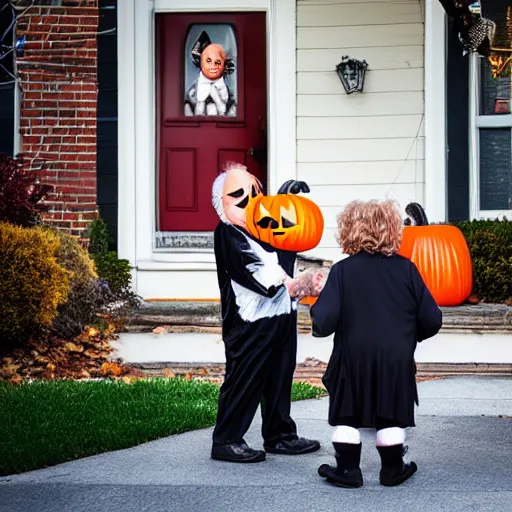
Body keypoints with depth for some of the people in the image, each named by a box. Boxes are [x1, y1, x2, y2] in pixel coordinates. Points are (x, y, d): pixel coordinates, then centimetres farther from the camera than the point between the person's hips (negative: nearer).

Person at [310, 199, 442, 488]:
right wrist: (409, 334, 15)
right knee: (391, 415, 13)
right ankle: (393, 470, 23)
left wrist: (317, 312, 7)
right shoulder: (406, 269, -3)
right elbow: (432, 320, -3)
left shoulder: (343, 271, -7)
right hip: (397, 358, 1)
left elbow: (324, 322, -15)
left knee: (347, 415, 12)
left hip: (354, 358, -1)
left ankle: (348, 470, 16)